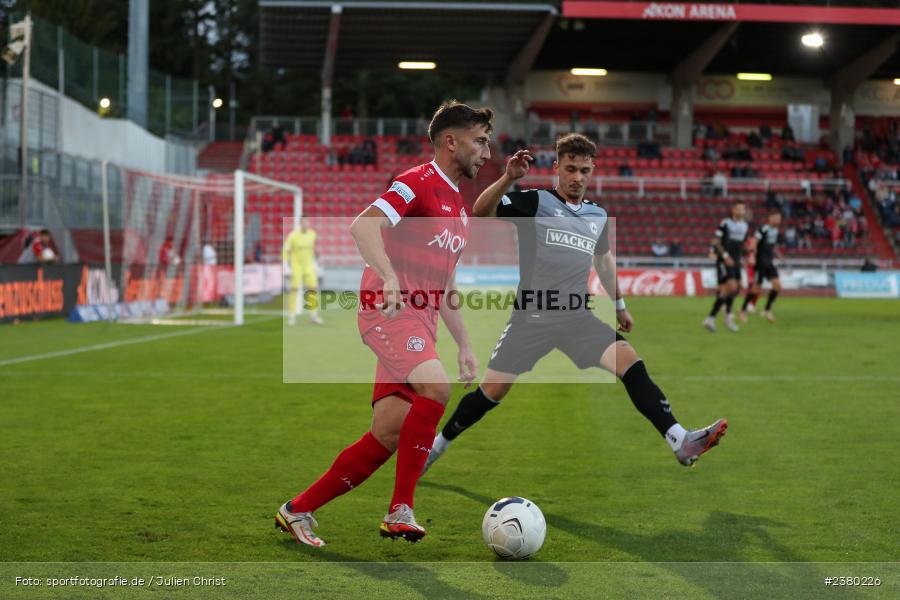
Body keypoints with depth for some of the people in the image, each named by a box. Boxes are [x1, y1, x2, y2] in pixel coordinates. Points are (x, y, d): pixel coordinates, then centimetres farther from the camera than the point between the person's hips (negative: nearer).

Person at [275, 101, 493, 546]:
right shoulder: (418, 183, -5)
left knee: (389, 435, 0)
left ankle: (298, 510, 11)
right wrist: (388, 278, -37)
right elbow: (362, 225, -22)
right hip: (389, 310, -9)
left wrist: (464, 346, 25)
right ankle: (401, 510, -25)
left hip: (421, 320, 9)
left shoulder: (459, 206, 23)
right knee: (435, 387, -30)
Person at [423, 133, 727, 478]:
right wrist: (509, 178, -32)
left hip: (578, 318, 3)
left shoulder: (598, 215, 12)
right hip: (531, 317, -3)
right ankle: (436, 446, 21)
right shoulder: (534, 202, -4)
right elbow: (481, 212, -18)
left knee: (630, 362, -18)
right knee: (491, 392, -1)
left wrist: (619, 305, 34)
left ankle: (681, 443, -24)